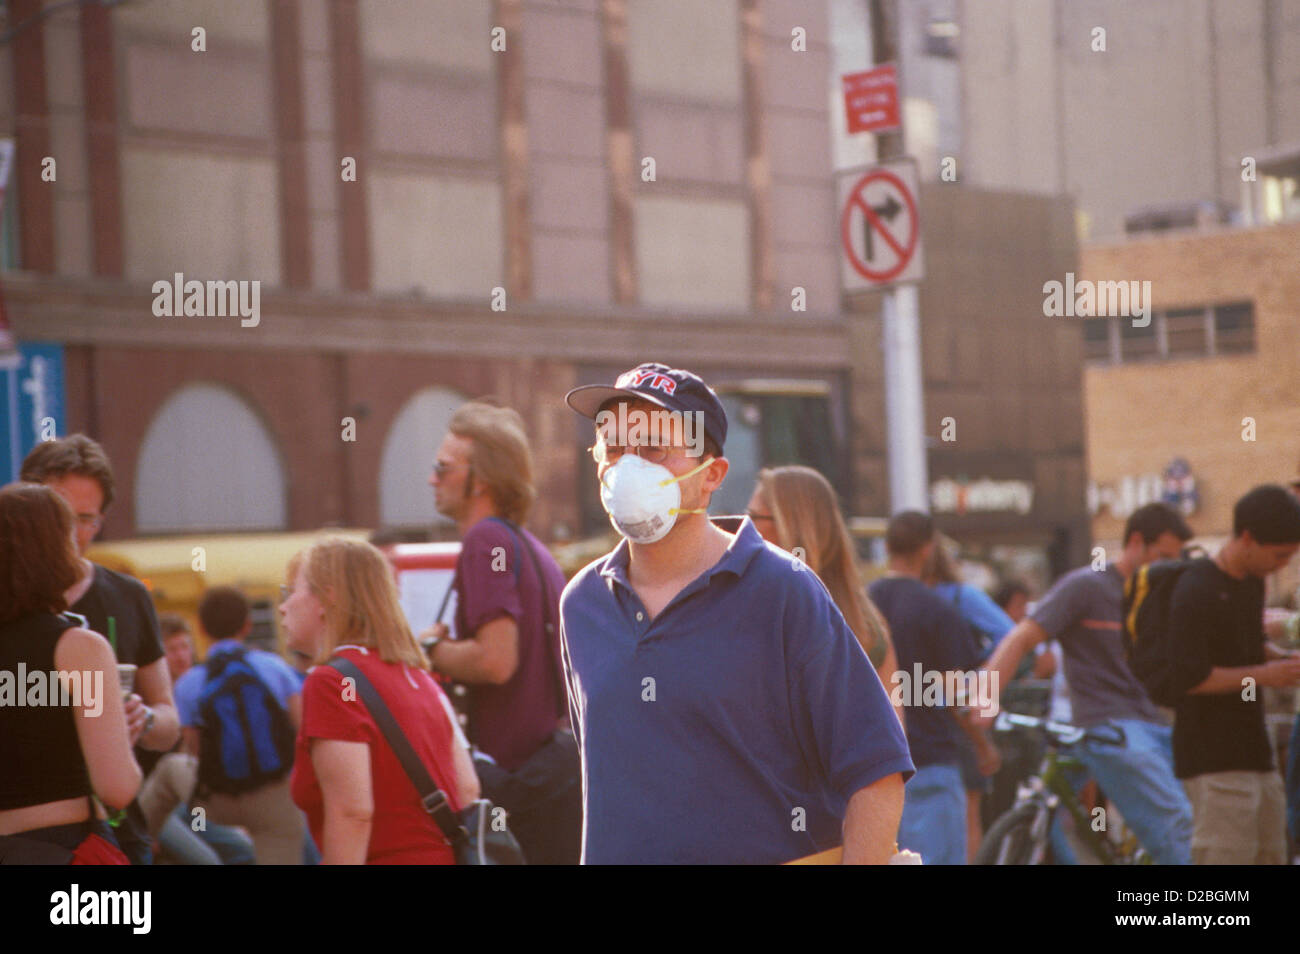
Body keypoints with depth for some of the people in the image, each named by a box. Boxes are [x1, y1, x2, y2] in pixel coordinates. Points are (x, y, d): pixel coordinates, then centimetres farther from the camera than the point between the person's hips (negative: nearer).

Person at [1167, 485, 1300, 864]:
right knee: (1226, 857, -12)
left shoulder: (1252, 581, 12)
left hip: (1254, 753, 9)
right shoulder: (1197, 591, -16)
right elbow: (1188, 678, -21)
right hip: (1214, 760, -9)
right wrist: (1265, 675, -17)